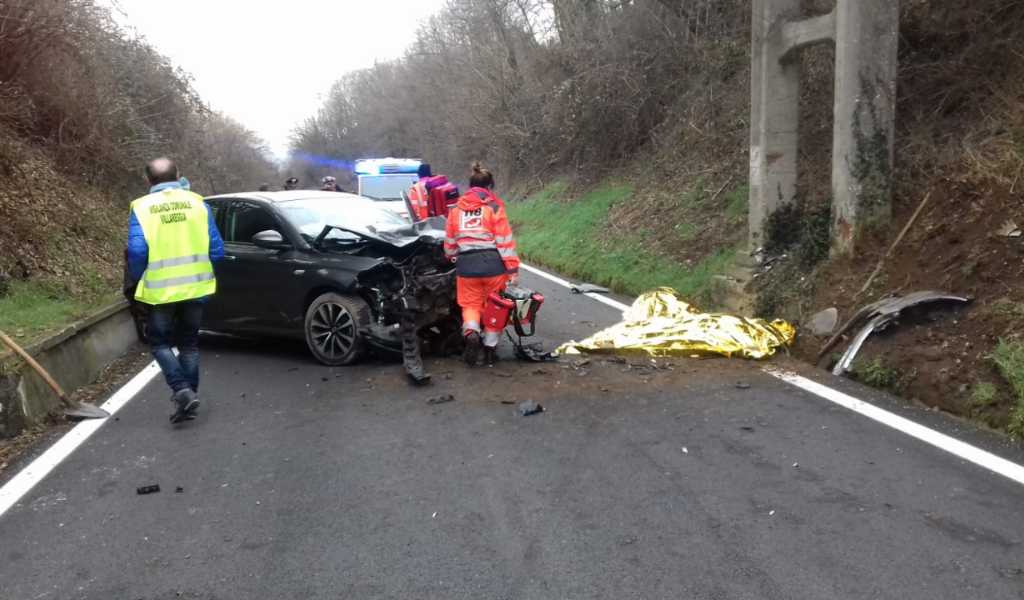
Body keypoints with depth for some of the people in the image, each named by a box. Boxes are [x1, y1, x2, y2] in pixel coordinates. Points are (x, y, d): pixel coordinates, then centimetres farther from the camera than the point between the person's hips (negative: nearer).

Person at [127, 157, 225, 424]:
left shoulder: (142, 208, -4)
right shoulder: (197, 203, 2)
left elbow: (137, 251, -13)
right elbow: (216, 249, 0)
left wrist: (138, 278, 6)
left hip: (160, 290, -2)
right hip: (195, 286, 3)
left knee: (160, 343, 12)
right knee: (189, 344, 16)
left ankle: (182, 392, -6)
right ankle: (190, 394, 19)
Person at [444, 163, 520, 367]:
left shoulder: (456, 209, 9)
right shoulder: (494, 207, -3)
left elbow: (450, 242, 15)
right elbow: (505, 241, -8)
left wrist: (453, 259, 35)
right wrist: (513, 270, -5)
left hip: (466, 265, 3)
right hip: (492, 264, -2)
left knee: (470, 304, 12)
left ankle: (471, 332, -17)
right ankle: (490, 348, 17)